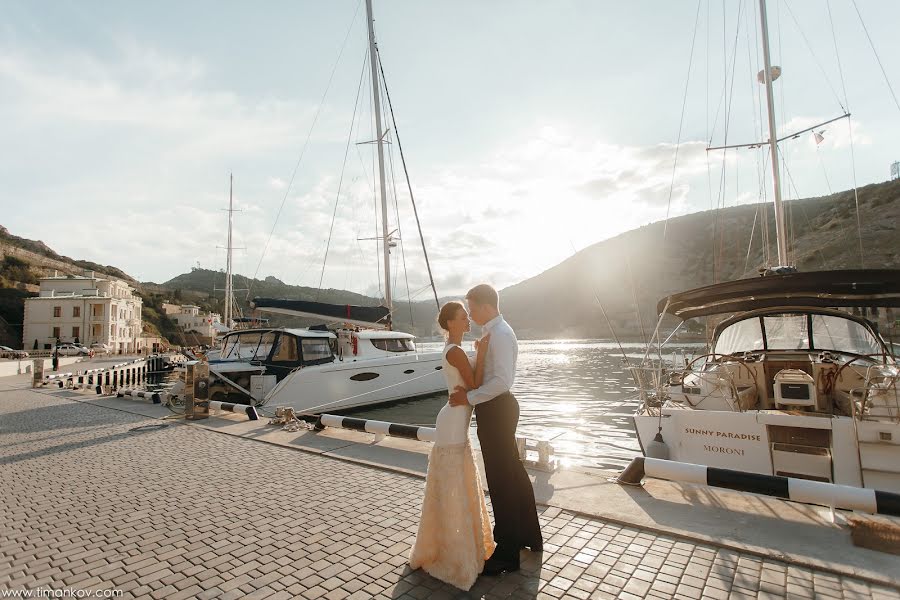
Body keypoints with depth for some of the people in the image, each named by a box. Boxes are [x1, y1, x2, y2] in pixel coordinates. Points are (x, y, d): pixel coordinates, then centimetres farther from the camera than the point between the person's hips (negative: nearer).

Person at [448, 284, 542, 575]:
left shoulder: (500, 335, -20)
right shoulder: (494, 332, 10)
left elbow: (503, 380, -28)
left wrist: (469, 397, -22)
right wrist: (468, 389, 1)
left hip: (495, 410, -10)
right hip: (497, 407, 10)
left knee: (501, 480, 3)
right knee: (514, 473, 22)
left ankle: (507, 555, 20)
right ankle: (529, 536, 42)